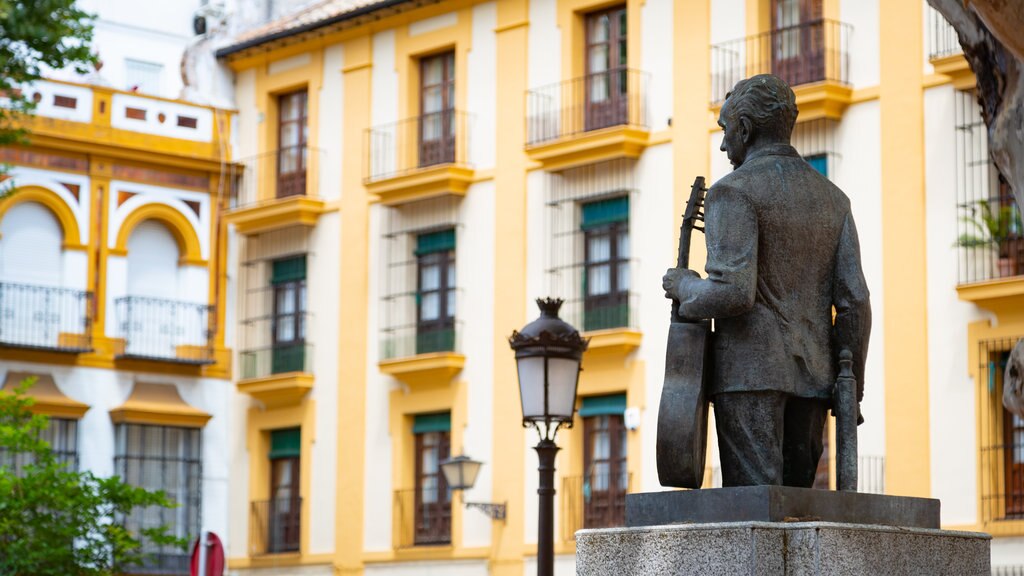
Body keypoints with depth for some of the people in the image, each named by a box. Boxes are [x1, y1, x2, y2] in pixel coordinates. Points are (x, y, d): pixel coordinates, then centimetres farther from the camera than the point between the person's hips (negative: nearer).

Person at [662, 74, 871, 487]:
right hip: (810, 376, 6)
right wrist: (851, 388, 13)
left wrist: (684, 287, 1)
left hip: (749, 371, -6)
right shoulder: (831, 198, 13)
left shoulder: (734, 192, -6)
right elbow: (853, 300, 7)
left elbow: (732, 293, -19)